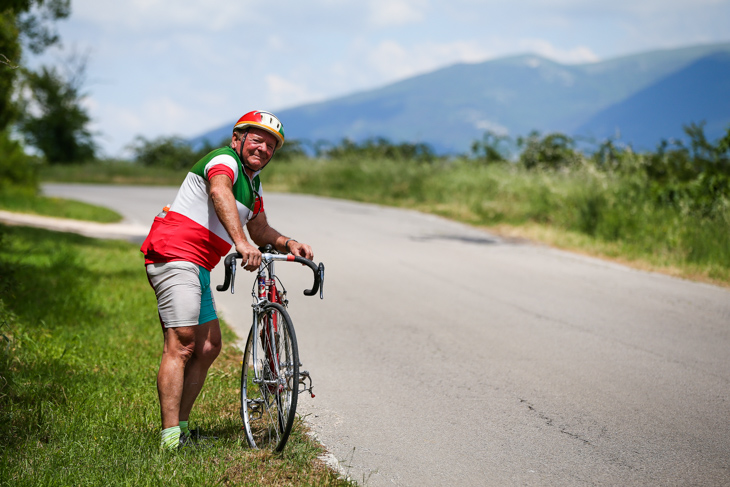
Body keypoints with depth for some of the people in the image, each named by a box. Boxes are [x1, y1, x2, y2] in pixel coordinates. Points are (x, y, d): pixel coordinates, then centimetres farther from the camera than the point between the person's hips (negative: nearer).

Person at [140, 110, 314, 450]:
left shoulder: (253, 183, 20)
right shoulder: (224, 160, -10)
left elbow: (261, 231, 30)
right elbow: (220, 194, -32)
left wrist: (289, 244, 9)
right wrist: (241, 244, -47)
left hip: (196, 267, 11)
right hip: (174, 256, -10)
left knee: (208, 346, 12)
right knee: (181, 345, -16)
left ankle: (181, 428, 17)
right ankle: (171, 438, -19)